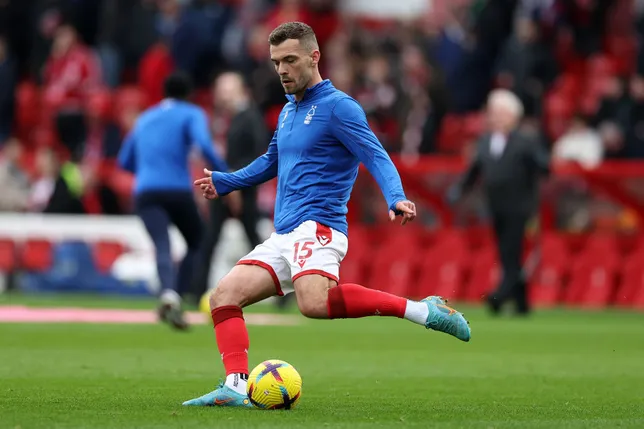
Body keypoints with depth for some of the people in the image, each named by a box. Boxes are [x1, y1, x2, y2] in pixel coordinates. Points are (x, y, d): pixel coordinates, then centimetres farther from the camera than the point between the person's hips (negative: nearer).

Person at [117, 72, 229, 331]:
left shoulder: (145, 118, 24)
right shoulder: (191, 114, 8)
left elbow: (125, 161, 29)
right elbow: (204, 145, -13)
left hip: (146, 193, 3)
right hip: (178, 190, -3)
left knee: (162, 246, -16)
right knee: (195, 243, 20)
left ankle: (168, 297, -47)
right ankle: (174, 299, 0)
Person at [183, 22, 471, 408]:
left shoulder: (338, 107, -5)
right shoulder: (289, 111, 22)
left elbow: (377, 158, -14)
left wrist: (397, 198, -32)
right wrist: (224, 182, 36)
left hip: (317, 227, -9)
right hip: (282, 237, 9)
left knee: (314, 302, -35)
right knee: (224, 296, -6)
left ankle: (420, 310, -28)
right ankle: (237, 388, -12)